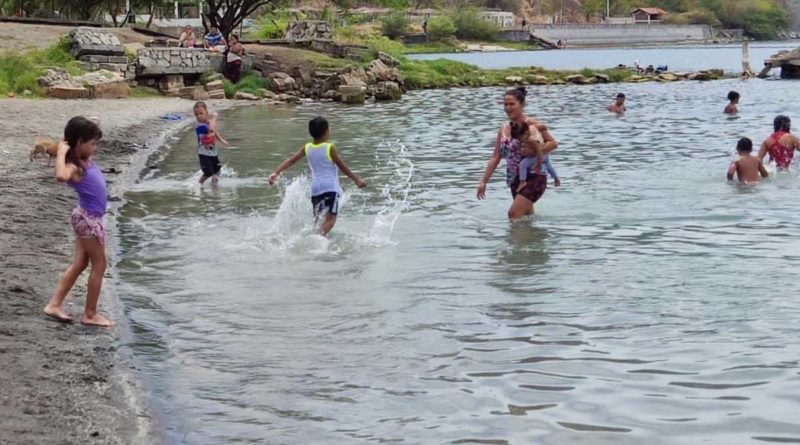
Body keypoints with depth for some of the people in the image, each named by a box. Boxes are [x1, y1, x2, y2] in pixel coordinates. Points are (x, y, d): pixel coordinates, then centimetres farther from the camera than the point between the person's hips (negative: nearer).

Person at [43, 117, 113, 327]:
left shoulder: (85, 161, 5)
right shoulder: (74, 167, -21)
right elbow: (61, 176, -46)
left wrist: (91, 127, 11)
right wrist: (61, 152, -34)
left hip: (89, 218, 9)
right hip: (88, 219, -9)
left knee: (79, 264, 14)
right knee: (99, 265, 2)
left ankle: (55, 304, 18)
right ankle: (90, 314, 11)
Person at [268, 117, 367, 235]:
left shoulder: (307, 148, 6)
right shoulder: (329, 148, -6)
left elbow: (291, 160, -2)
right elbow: (342, 166, -1)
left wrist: (276, 173, -3)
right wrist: (357, 180, 7)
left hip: (315, 188, 5)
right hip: (330, 187, -5)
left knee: (316, 217, 18)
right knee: (330, 218, -11)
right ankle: (320, 236, -34)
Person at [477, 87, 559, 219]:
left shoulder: (530, 124, -10)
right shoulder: (503, 128, 9)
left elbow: (553, 143, -12)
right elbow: (495, 157, 13)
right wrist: (483, 181, 10)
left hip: (533, 177, -7)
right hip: (515, 180, 7)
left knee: (513, 214, -16)